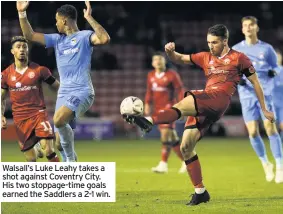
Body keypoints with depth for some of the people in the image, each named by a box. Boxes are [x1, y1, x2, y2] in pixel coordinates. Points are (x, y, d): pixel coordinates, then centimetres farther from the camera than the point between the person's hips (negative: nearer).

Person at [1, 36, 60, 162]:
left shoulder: (39, 70, -1)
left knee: (49, 150, -20)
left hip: (39, 114, -2)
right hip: (20, 118, 2)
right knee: (31, 159, 5)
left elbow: (58, 87, 7)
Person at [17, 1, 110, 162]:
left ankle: (71, 158, -11)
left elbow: (105, 39, -23)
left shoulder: (84, 36, -4)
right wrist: (22, 13, 8)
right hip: (64, 93, 7)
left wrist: (89, 17, -24)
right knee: (60, 126, 1)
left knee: (59, 120, -28)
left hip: (82, 92, -7)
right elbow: (30, 35, 17)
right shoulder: (57, 39, 16)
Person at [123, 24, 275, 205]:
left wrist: (264, 109, 14)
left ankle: (150, 121, -54)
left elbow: (255, 82, 14)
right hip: (203, 106, 7)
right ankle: (200, 192, 4)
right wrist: (171, 52, -1)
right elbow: (180, 59, 23)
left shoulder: (238, 58, 10)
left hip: (220, 98, -6)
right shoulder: (205, 58, 24)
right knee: (186, 147, -3)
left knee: (183, 104, -33)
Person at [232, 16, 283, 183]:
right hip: (247, 95, 1)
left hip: (265, 93, -1)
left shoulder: (267, 48, 7)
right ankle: (266, 164, 17)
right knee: (253, 132, -5)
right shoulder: (236, 50, 10)